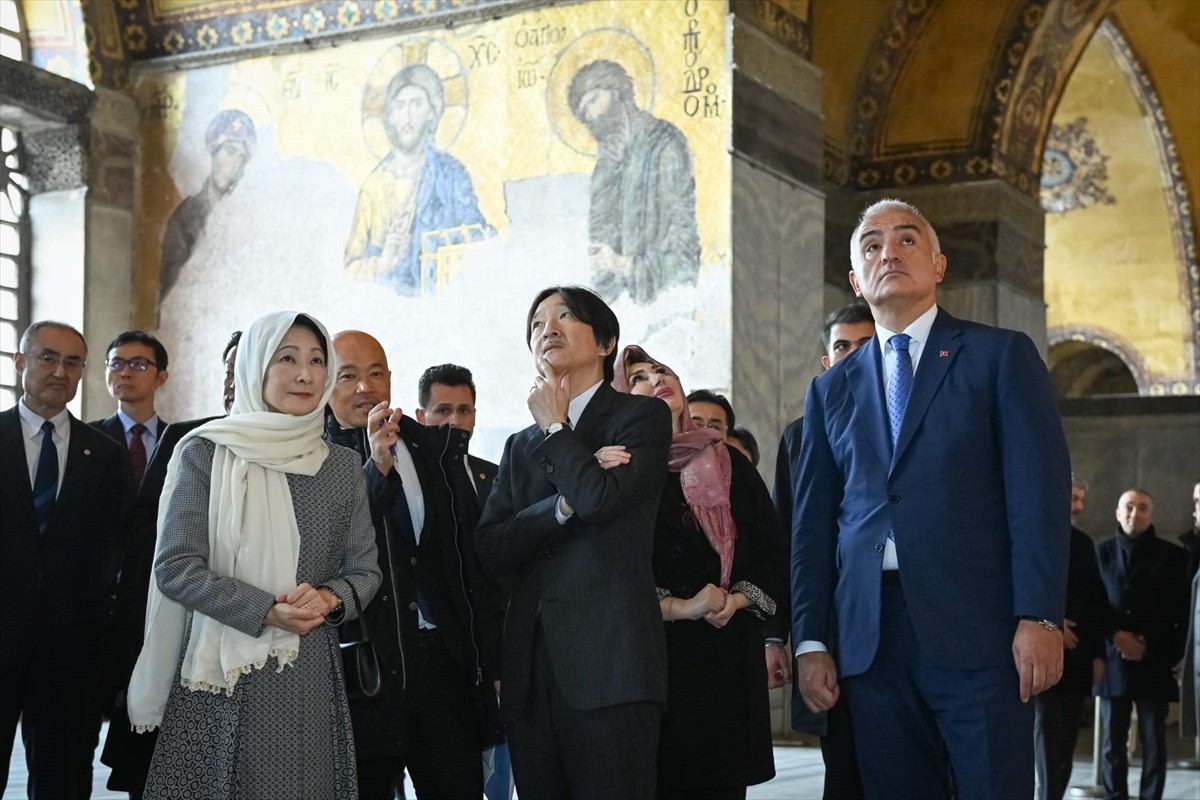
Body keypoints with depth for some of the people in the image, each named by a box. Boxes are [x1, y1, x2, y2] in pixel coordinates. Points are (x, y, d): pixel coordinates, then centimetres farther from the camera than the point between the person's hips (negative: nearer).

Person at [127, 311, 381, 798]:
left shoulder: (341, 468, 8)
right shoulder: (205, 453, -2)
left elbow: (365, 572, 10)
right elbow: (174, 566, -7)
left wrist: (330, 599, -11)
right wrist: (265, 611, -16)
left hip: (309, 679, 3)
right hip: (221, 681, -3)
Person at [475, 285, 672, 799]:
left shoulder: (642, 416, 6)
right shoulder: (520, 446, 22)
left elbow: (601, 498, -13)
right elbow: (490, 550, 7)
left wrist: (555, 428, 2)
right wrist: (564, 506, -8)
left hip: (609, 660, -5)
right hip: (533, 665, 6)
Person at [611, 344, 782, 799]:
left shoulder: (731, 467, 11)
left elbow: (774, 556, 10)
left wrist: (735, 601, -6)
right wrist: (680, 608, -17)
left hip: (731, 652, 3)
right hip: (655, 652, -3)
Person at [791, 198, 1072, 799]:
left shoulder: (1001, 356, 7)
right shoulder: (832, 389, 17)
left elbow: (1039, 492, -3)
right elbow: (812, 523, 14)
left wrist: (1039, 617, -12)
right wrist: (811, 641, 6)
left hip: (976, 630, -3)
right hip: (870, 638, 3)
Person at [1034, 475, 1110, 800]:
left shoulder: (1084, 543, 16)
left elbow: (1096, 599, 15)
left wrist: (1098, 652, 9)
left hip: (1077, 653, 5)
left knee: (1067, 735, 3)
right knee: (1048, 727, -10)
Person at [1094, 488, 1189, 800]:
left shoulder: (1172, 555, 7)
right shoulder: (1101, 552, 10)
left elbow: (1181, 611, 5)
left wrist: (1174, 656, -3)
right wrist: (1116, 636, -8)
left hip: (1154, 662, -1)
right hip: (1112, 660, 1)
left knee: (1154, 742, 0)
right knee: (1112, 742, 3)